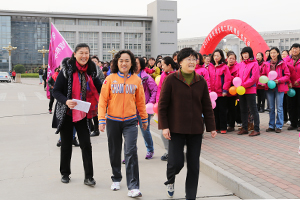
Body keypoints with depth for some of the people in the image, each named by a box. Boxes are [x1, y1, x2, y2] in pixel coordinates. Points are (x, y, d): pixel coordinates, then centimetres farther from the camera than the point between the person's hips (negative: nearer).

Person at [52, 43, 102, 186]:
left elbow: (100, 88, 8)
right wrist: (66, 101, -27)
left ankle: (88, 177, 3)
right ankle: (65, 173, 29)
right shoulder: (67, 70, -10)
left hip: (82, 114, 2)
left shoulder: (91, 71, 0)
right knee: (66, 144, 11)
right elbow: (56, 91, -10)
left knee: (86, 144, -4)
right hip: (66, 113, -2)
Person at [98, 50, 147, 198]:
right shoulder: (110, 79, -3)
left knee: (131, 152, -9)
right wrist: (101, 120, -8)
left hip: (130, 121, 0)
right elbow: (103, 100, -2)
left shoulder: (137, 80, 0)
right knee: (114, 152, 13)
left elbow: (140, 101, 9)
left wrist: (144, 119, 15)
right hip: (113, 121, 1)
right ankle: (116, 179, 35)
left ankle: (133, 187, -5)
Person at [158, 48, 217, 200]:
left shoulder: (201, 81, 5)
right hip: (176, 129, -3)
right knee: (176, 162, -7)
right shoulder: (171, 79, -5)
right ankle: (170, 181, 28)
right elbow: (162, 104, -5)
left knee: (194, 166, 6)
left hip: (195, 130, 3)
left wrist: (211, 127, 8)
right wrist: (164, 126, -10)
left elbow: (207, 106, 9)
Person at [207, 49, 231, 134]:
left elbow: (227, 80, -7)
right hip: (213, 93, 4)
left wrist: (225, 90, -14)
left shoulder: (224, 67, -3)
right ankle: (216, 127, 19)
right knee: (215, 110, 10)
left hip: (222, 93, -4)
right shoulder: (210, 67, 8)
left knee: (222, 111, 2)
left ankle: (223, 128, 9)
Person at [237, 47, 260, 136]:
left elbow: (254, 78, -13)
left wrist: (243, 85, -16)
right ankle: (244, 128, 21)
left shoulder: (254, 64, -6)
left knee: (253, 110, -3)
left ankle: (256, 129, 1)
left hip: (250, 90, -7)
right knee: (243, 110, 12)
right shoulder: (241, 64, 14)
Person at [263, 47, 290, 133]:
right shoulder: (267, 64, 7)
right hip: (269, 87, 4)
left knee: (279, 107, -1)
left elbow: (287, 75, -3)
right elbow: (263, 74, 14)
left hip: (279, 87, -4)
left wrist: (279, 80, -16)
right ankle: (271, 126, 18)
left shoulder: (282, 63, -2)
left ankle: (279, 126, 6)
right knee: (271, 108, 10)